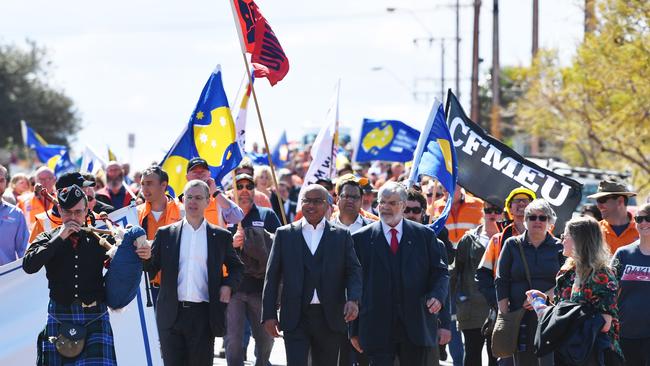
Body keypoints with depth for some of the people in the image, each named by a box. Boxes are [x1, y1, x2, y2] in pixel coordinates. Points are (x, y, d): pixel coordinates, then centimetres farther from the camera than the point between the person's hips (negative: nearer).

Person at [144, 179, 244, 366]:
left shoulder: (221, 236, 8)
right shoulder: (166, 234, 9)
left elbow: (237, 267, 19)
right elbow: (151, 269, 6)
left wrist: (228, 285, 0)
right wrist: (146, 257, -15)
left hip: (203, 315, -1)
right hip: (172, 315, 1)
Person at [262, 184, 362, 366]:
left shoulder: (341, 235, 8)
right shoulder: (284, 234, 7)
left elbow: (353, 271, 2)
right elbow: (272, 276, 6)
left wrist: (353, 299, -18)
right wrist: (269, 314, 0)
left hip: (330, 318, 1)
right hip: (295, 318, -1)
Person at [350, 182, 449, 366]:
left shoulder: (424, 235, 8)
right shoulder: (362, 239, 5)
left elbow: (440, 272, 10)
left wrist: (437, 295, -13)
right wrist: (354, 330, 0)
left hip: (416, 328, 1)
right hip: (377, 328, -1)